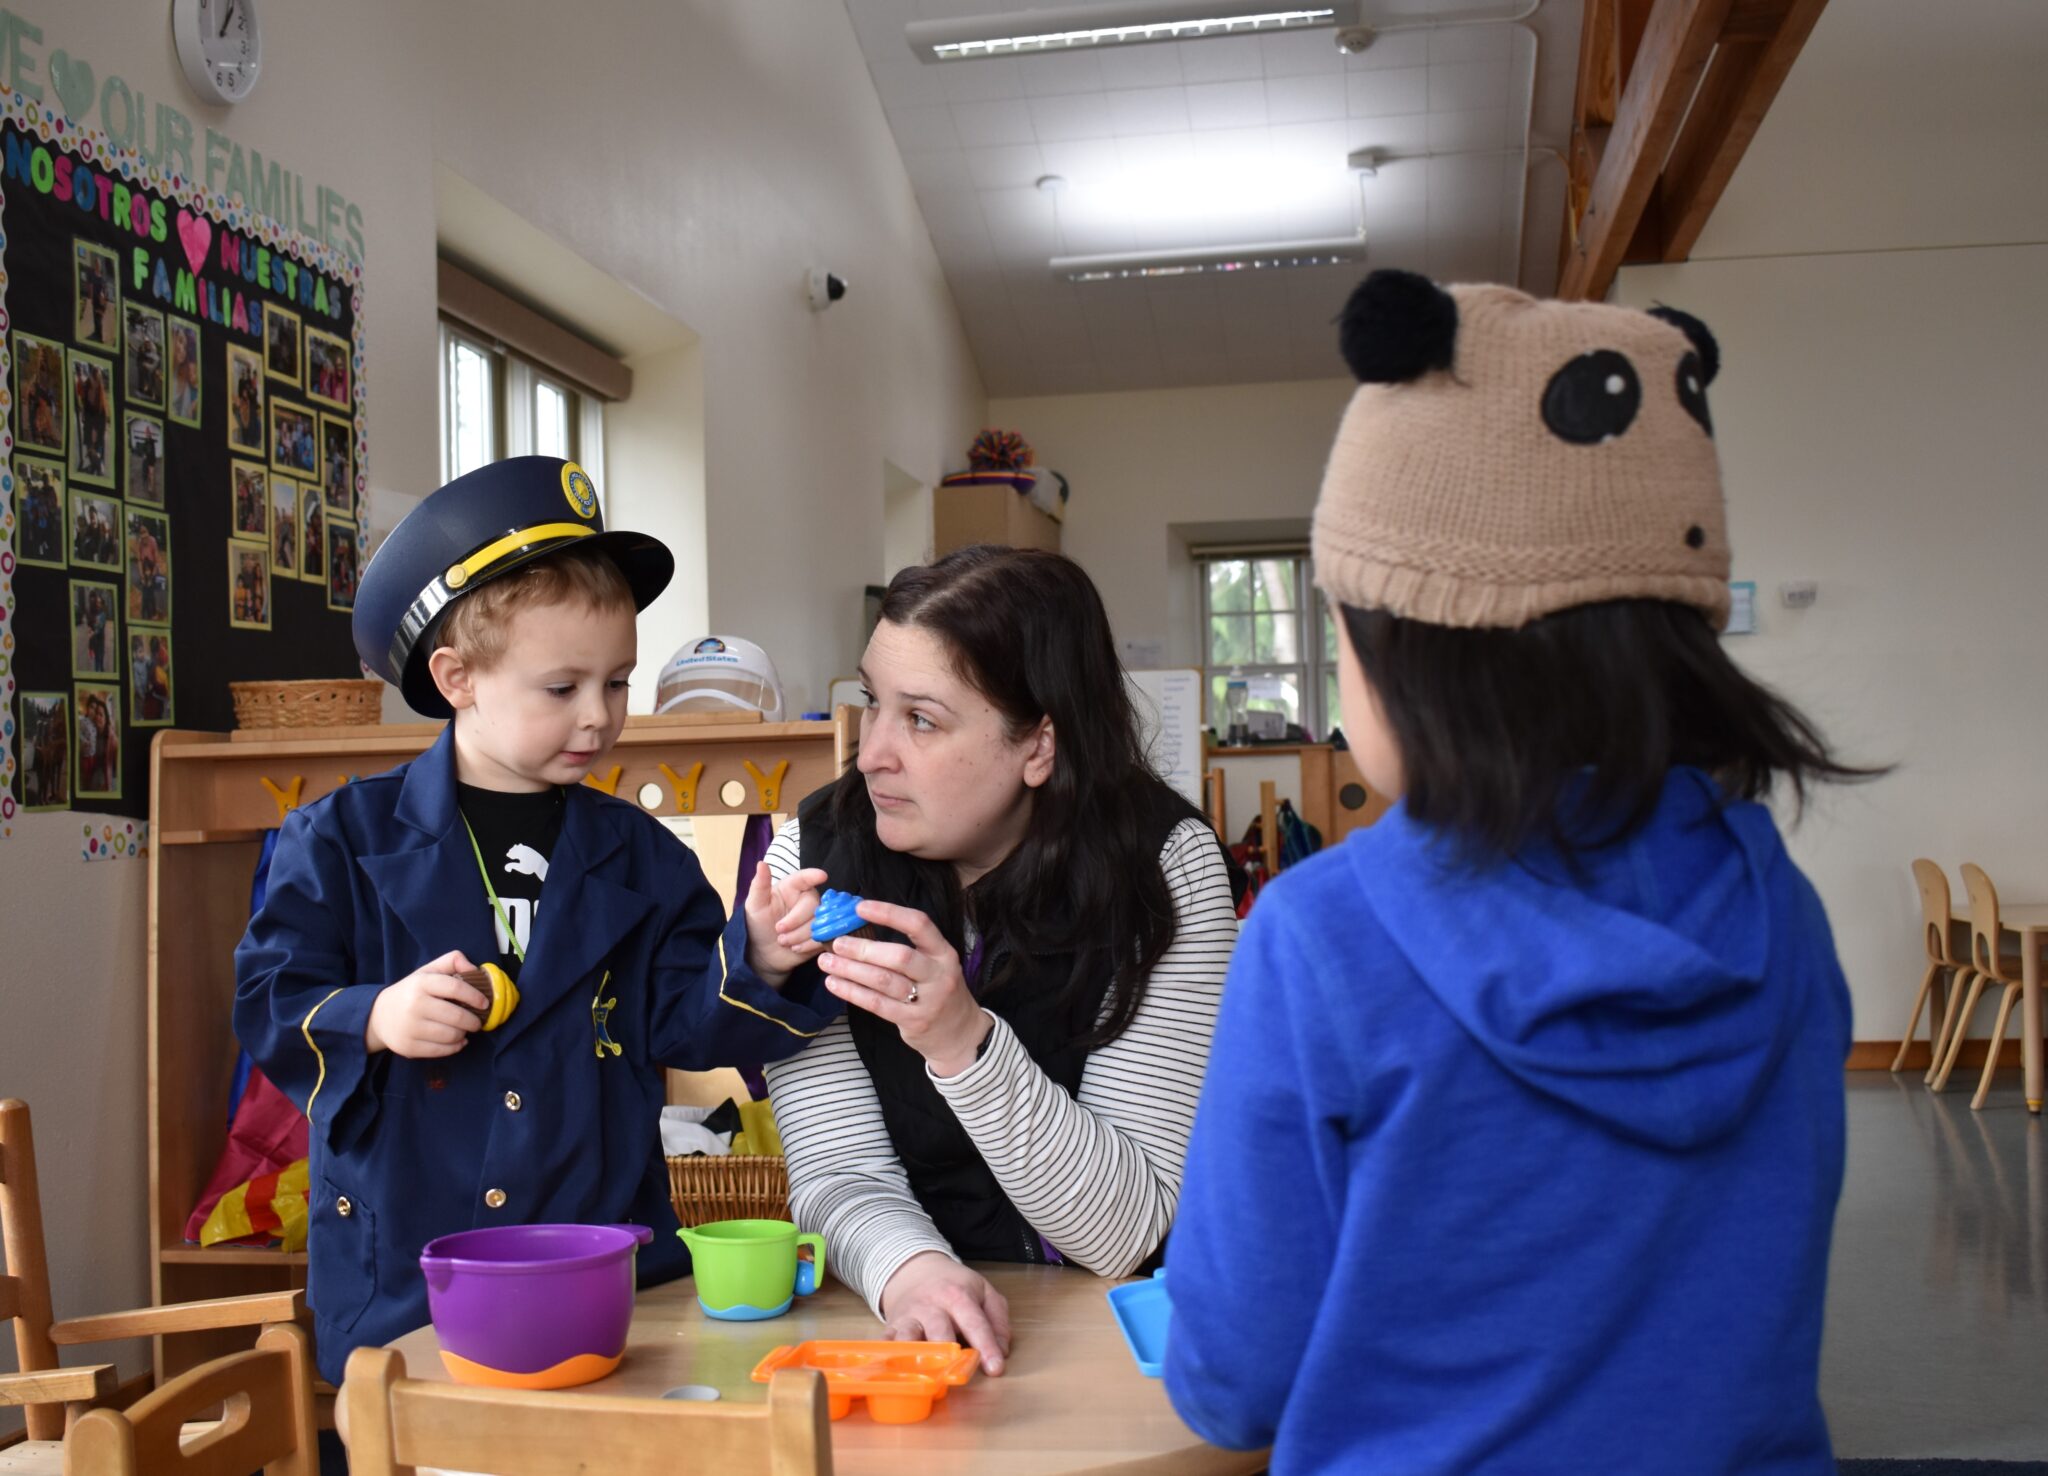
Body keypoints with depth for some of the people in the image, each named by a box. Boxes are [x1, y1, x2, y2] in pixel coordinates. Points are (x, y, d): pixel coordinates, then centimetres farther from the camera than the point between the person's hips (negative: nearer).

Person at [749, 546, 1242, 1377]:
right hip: (899, 1323, 1)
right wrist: (911, 1272, -29)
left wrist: (963, 1043, -28)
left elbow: (1127, 1232, -14)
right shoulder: (813, 856, -8)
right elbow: (838, 1170, -8)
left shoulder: (1166, 867, -12)